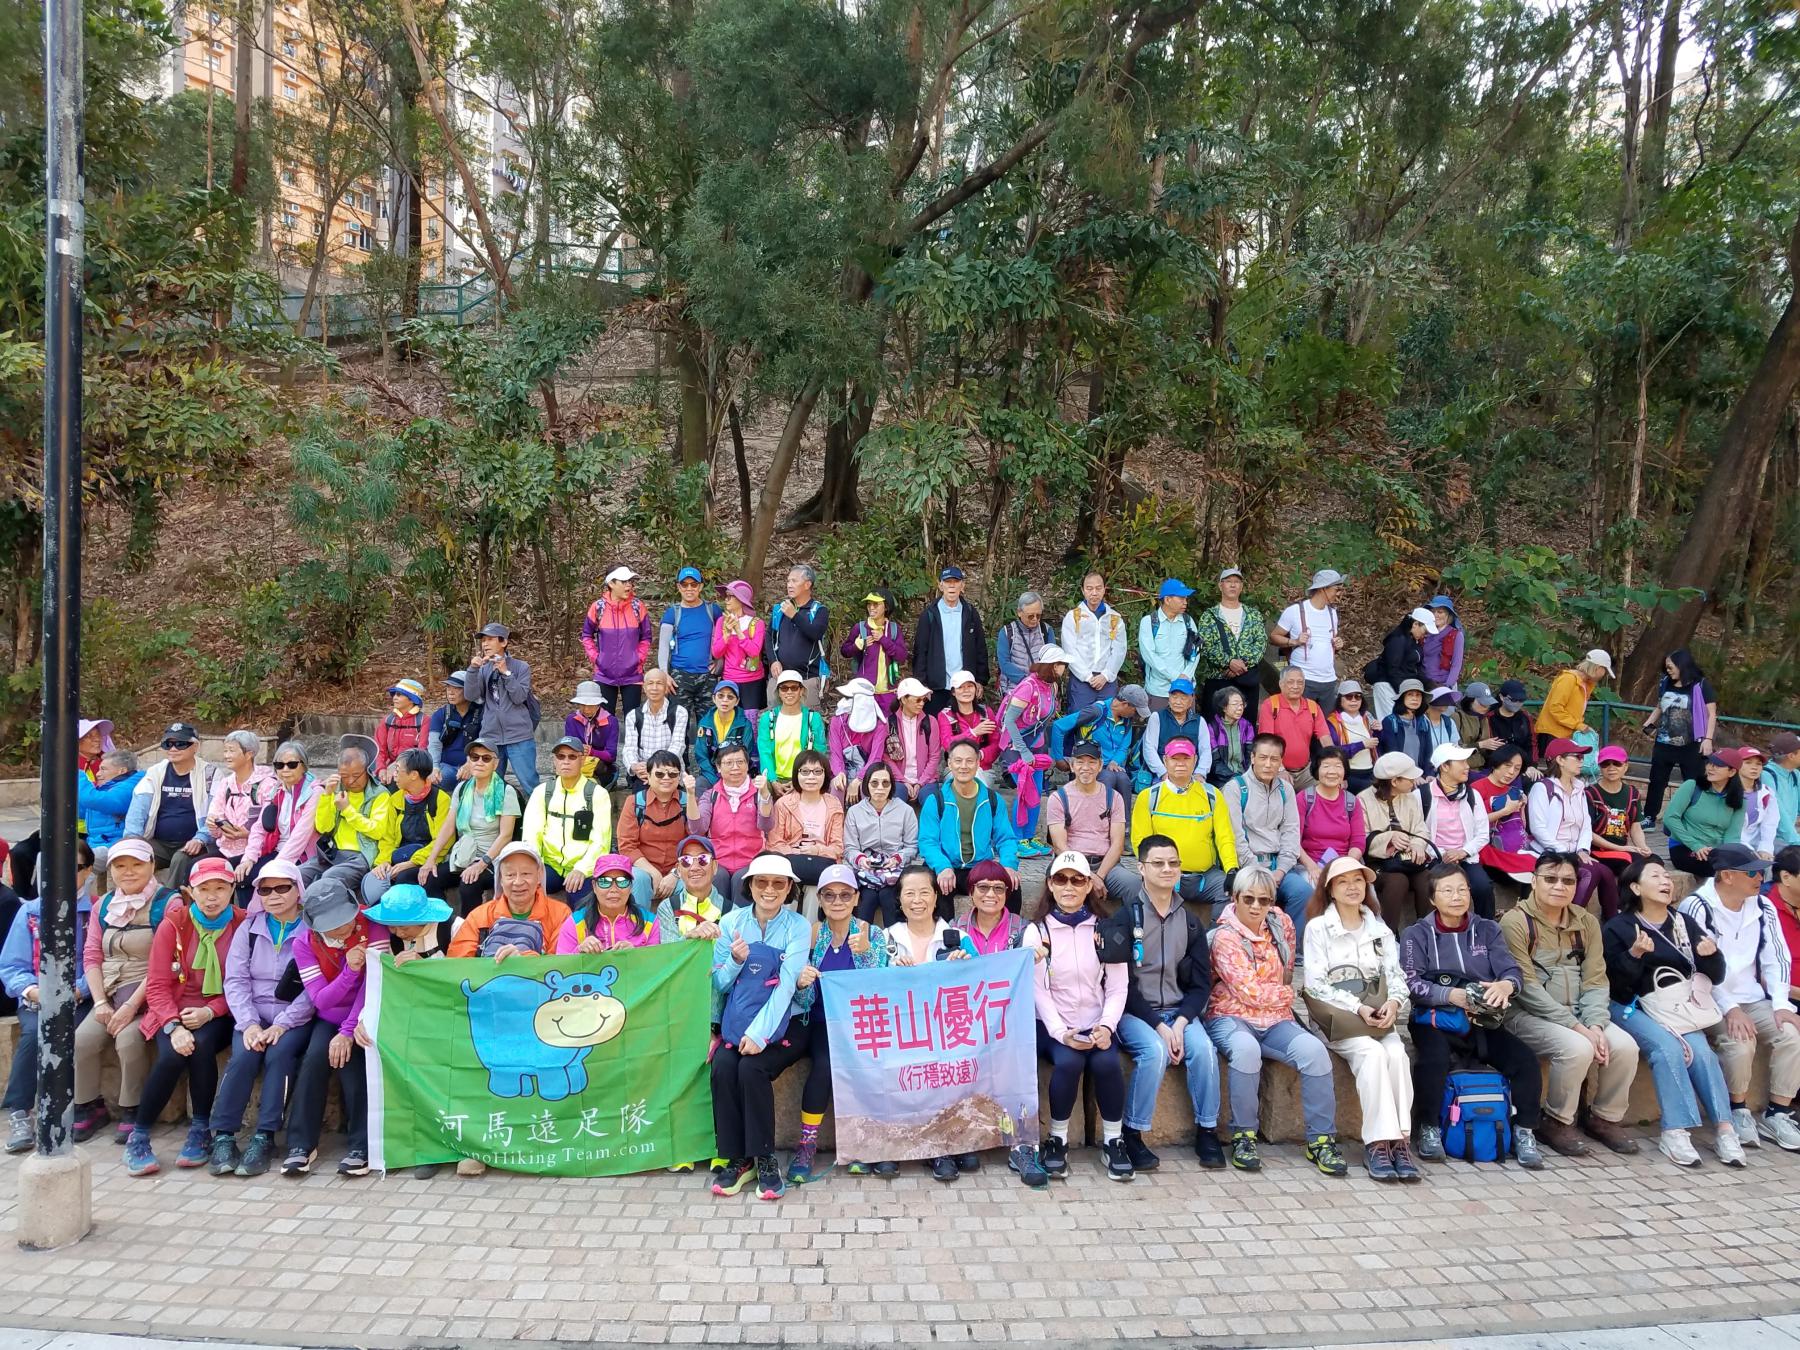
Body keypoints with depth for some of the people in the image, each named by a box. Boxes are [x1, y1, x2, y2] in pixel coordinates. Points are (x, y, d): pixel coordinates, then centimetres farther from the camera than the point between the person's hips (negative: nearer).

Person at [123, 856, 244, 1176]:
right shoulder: (173, 924, -1)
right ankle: (138, 1138, -12)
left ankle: (201, 1132, -15)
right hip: (174, 1011, 1)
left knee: (201, 1045, -32)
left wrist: (209, 1012, -19)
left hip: (216, 1015, 0)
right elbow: (157, 985, -5)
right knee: (172, 1055, -29)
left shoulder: (243, 927, -2)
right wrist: (174, 1027, -20)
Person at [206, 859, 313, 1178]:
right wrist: (249, 1023, -12)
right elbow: (236, 980, 3)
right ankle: (223, 1136, -18)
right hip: (253, 1015, 3)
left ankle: (265, 1137, -23)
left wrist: (281, 1024, -18)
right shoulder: (249, 929, 12)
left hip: (295, 1018, -3)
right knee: (243, 1057, -26)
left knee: (279, 1054, -30)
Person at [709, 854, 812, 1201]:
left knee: (752, 1068, -27)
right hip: (737, 1022, 3)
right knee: (722, 1065, -24)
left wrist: (759, 1033, -27)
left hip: (782, 1025, -2)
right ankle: (733, 1158, -10)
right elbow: (718, 984, 3)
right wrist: (735, 960, -19)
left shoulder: (798, 926, -5)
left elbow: (787, 986, -16)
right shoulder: (731, 922, 2)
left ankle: (764, 1160, -10)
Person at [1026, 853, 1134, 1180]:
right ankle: (1056, 1139, -10)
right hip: (1053, 1026, -1)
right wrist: (1061, 1032, -18)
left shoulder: (1107, 928, 6)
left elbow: (1118, 987, 2)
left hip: (1096, 1025, 1)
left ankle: (1113, 1141, -6)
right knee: (1069, 1061, -30)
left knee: (1106, 1062, -28)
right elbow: (1038, 991, -5)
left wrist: (1106, 1025, -14)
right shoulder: (1037, 931, 2)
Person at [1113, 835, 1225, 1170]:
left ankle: (1207, 1131, -6)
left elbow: (1201, 983, 8)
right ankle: (1133, 1135, -16)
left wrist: (1181, 1021, -10)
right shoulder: (1125, 916, -5)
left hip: (1179, 1011, 4)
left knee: (1204, 1048, -25)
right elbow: (1122, 983, -8)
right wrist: (1159, 1026, -16)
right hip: (1134, 1012, -4)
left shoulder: (1190, 922, 10)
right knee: (1155, 1050, -32)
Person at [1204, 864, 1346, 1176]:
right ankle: (1243, 1135, -20)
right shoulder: (1224, 936, -9)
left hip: (1275, 1020, 5)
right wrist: (1286, 994, 0)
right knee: (1246, 1049, -38)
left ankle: (1320, 1139, -12)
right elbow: (1250, 992, -13)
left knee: (1314, 1050, -25)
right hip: (1232, 1018, -5)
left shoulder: (1281, 924, 8)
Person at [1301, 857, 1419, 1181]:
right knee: (1371, 1053, -31)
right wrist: (1357, 1008, -16)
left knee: (1396, 1053, -28)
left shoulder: (1380, 929, 17)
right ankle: (1378, 1142, -29)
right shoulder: (1318, 928, 2)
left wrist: (1394, 1002, -14)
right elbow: (1315, 984, -6)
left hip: (1377, 1015, 4)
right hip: (1334, 1017, -3)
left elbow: (1396, 975, 9)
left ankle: (1399, 1139, -25)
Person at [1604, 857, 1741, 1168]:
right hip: (1633, 1008, -4)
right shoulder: (1617, 927, -1)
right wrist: (1635, 955, -25)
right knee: (1667, 1048, -29)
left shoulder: (1684, 924, 13)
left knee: (1701, 1050, -24)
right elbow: (1615, 982, -10)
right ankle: (1674, 1132, -29)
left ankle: (1724, 1127, -23)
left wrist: (1711, 955, -10)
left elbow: (1715, 977, 11)